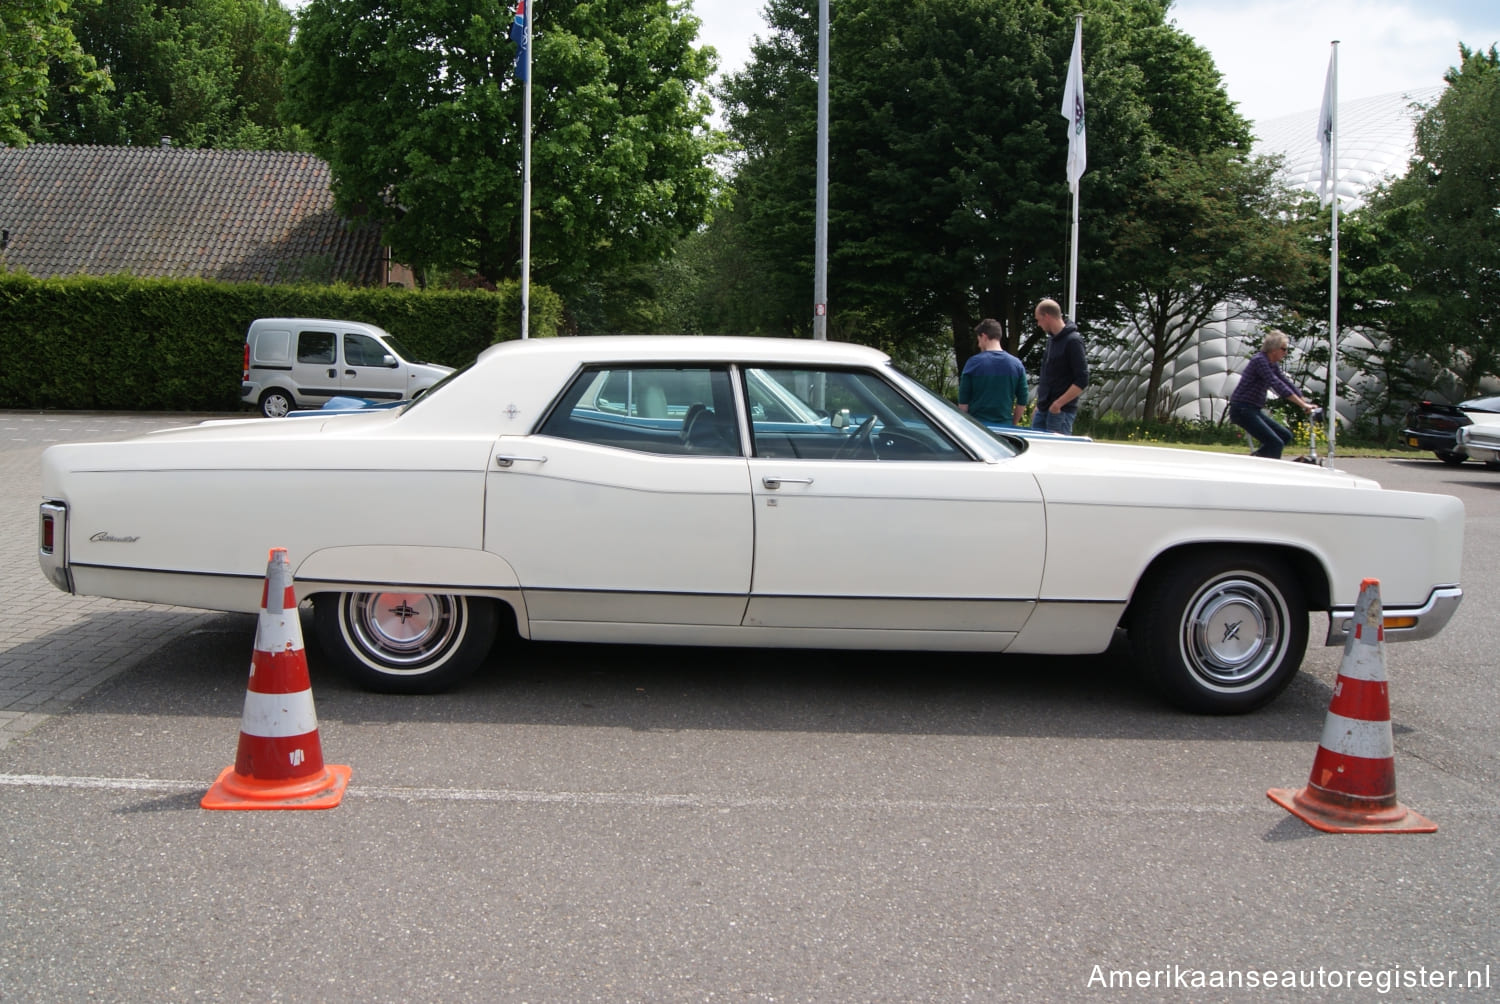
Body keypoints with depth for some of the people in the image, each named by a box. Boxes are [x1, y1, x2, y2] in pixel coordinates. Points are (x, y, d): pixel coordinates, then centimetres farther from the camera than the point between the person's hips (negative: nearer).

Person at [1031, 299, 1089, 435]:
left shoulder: (1073, 341, -11)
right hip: (1043, 410, 8)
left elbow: (1082, 380, -16)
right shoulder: (1051, 339, 14)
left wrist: (1059, 404, -17)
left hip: (1061, 411, -8)